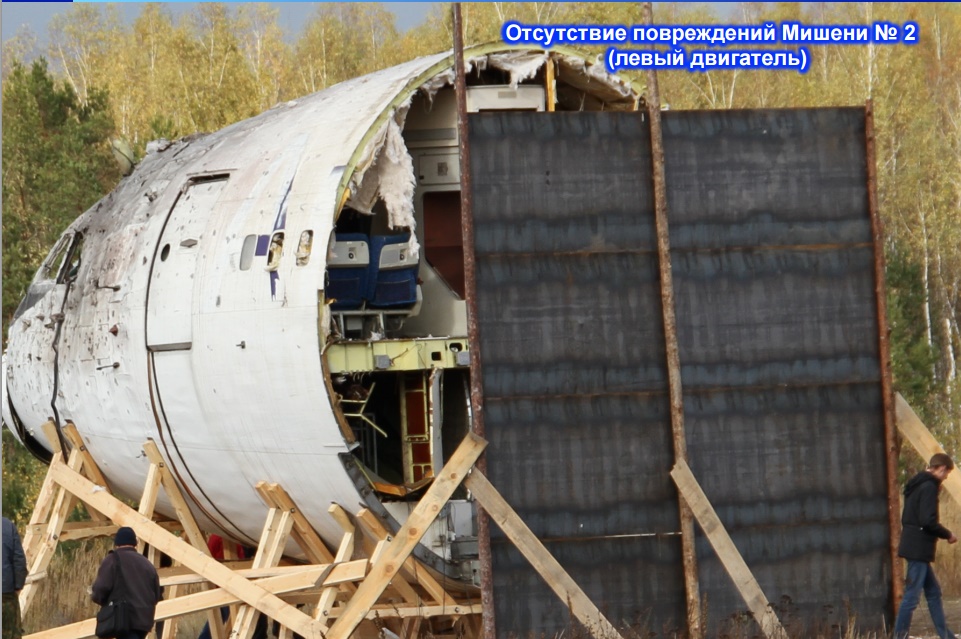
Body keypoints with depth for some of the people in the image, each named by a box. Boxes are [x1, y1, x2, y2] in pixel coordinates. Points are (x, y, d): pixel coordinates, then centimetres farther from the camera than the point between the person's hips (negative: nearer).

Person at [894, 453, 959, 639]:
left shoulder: (916, 484, 15)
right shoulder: (929, 487, -15)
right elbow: (928, 521, -23)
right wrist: (948, 535, -8)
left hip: (913, 545, 10)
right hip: (920, 549, -10)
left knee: (933, 592, 16)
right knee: (912, 596, -8)